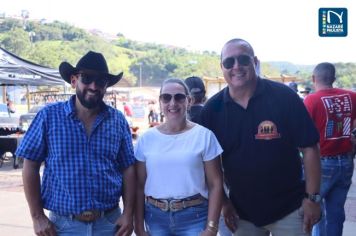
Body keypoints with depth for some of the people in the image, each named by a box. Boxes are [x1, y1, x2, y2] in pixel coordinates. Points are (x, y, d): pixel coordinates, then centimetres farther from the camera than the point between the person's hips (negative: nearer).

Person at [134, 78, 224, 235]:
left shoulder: (204, 136, -5)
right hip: (155, 217, 2)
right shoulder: (147, 139, 2)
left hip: (195, 216, -2)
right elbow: (140, 185, 5)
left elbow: (215, 184, -5)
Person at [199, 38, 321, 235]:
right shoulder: (212, 109, -6)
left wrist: (312, 198, -10)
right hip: (241, 212, 3)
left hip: (289, 209, -2)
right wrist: (223, 202, 3)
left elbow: (309, 148, -9)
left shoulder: (284, 97, -13)